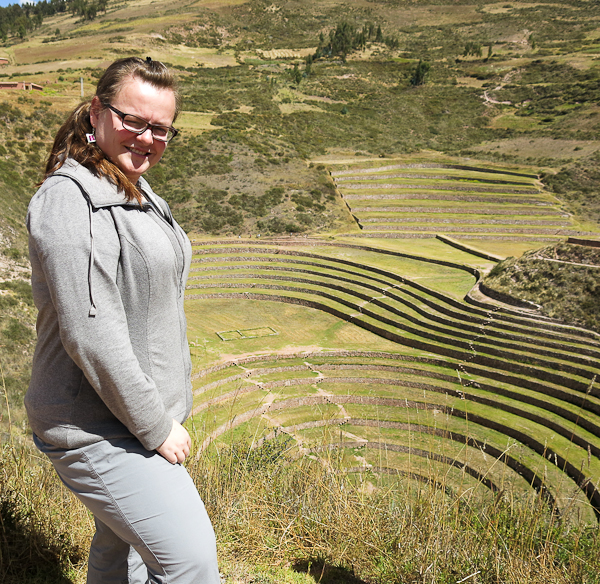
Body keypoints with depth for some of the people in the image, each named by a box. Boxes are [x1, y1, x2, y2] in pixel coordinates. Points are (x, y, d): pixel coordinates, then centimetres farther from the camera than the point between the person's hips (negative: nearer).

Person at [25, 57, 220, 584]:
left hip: (145, 412, 9)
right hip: (100, 429, -9)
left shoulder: (138, 193, 11)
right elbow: (89, 333, -25)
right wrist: (156, 426, -18)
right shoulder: (70, 198, -19)